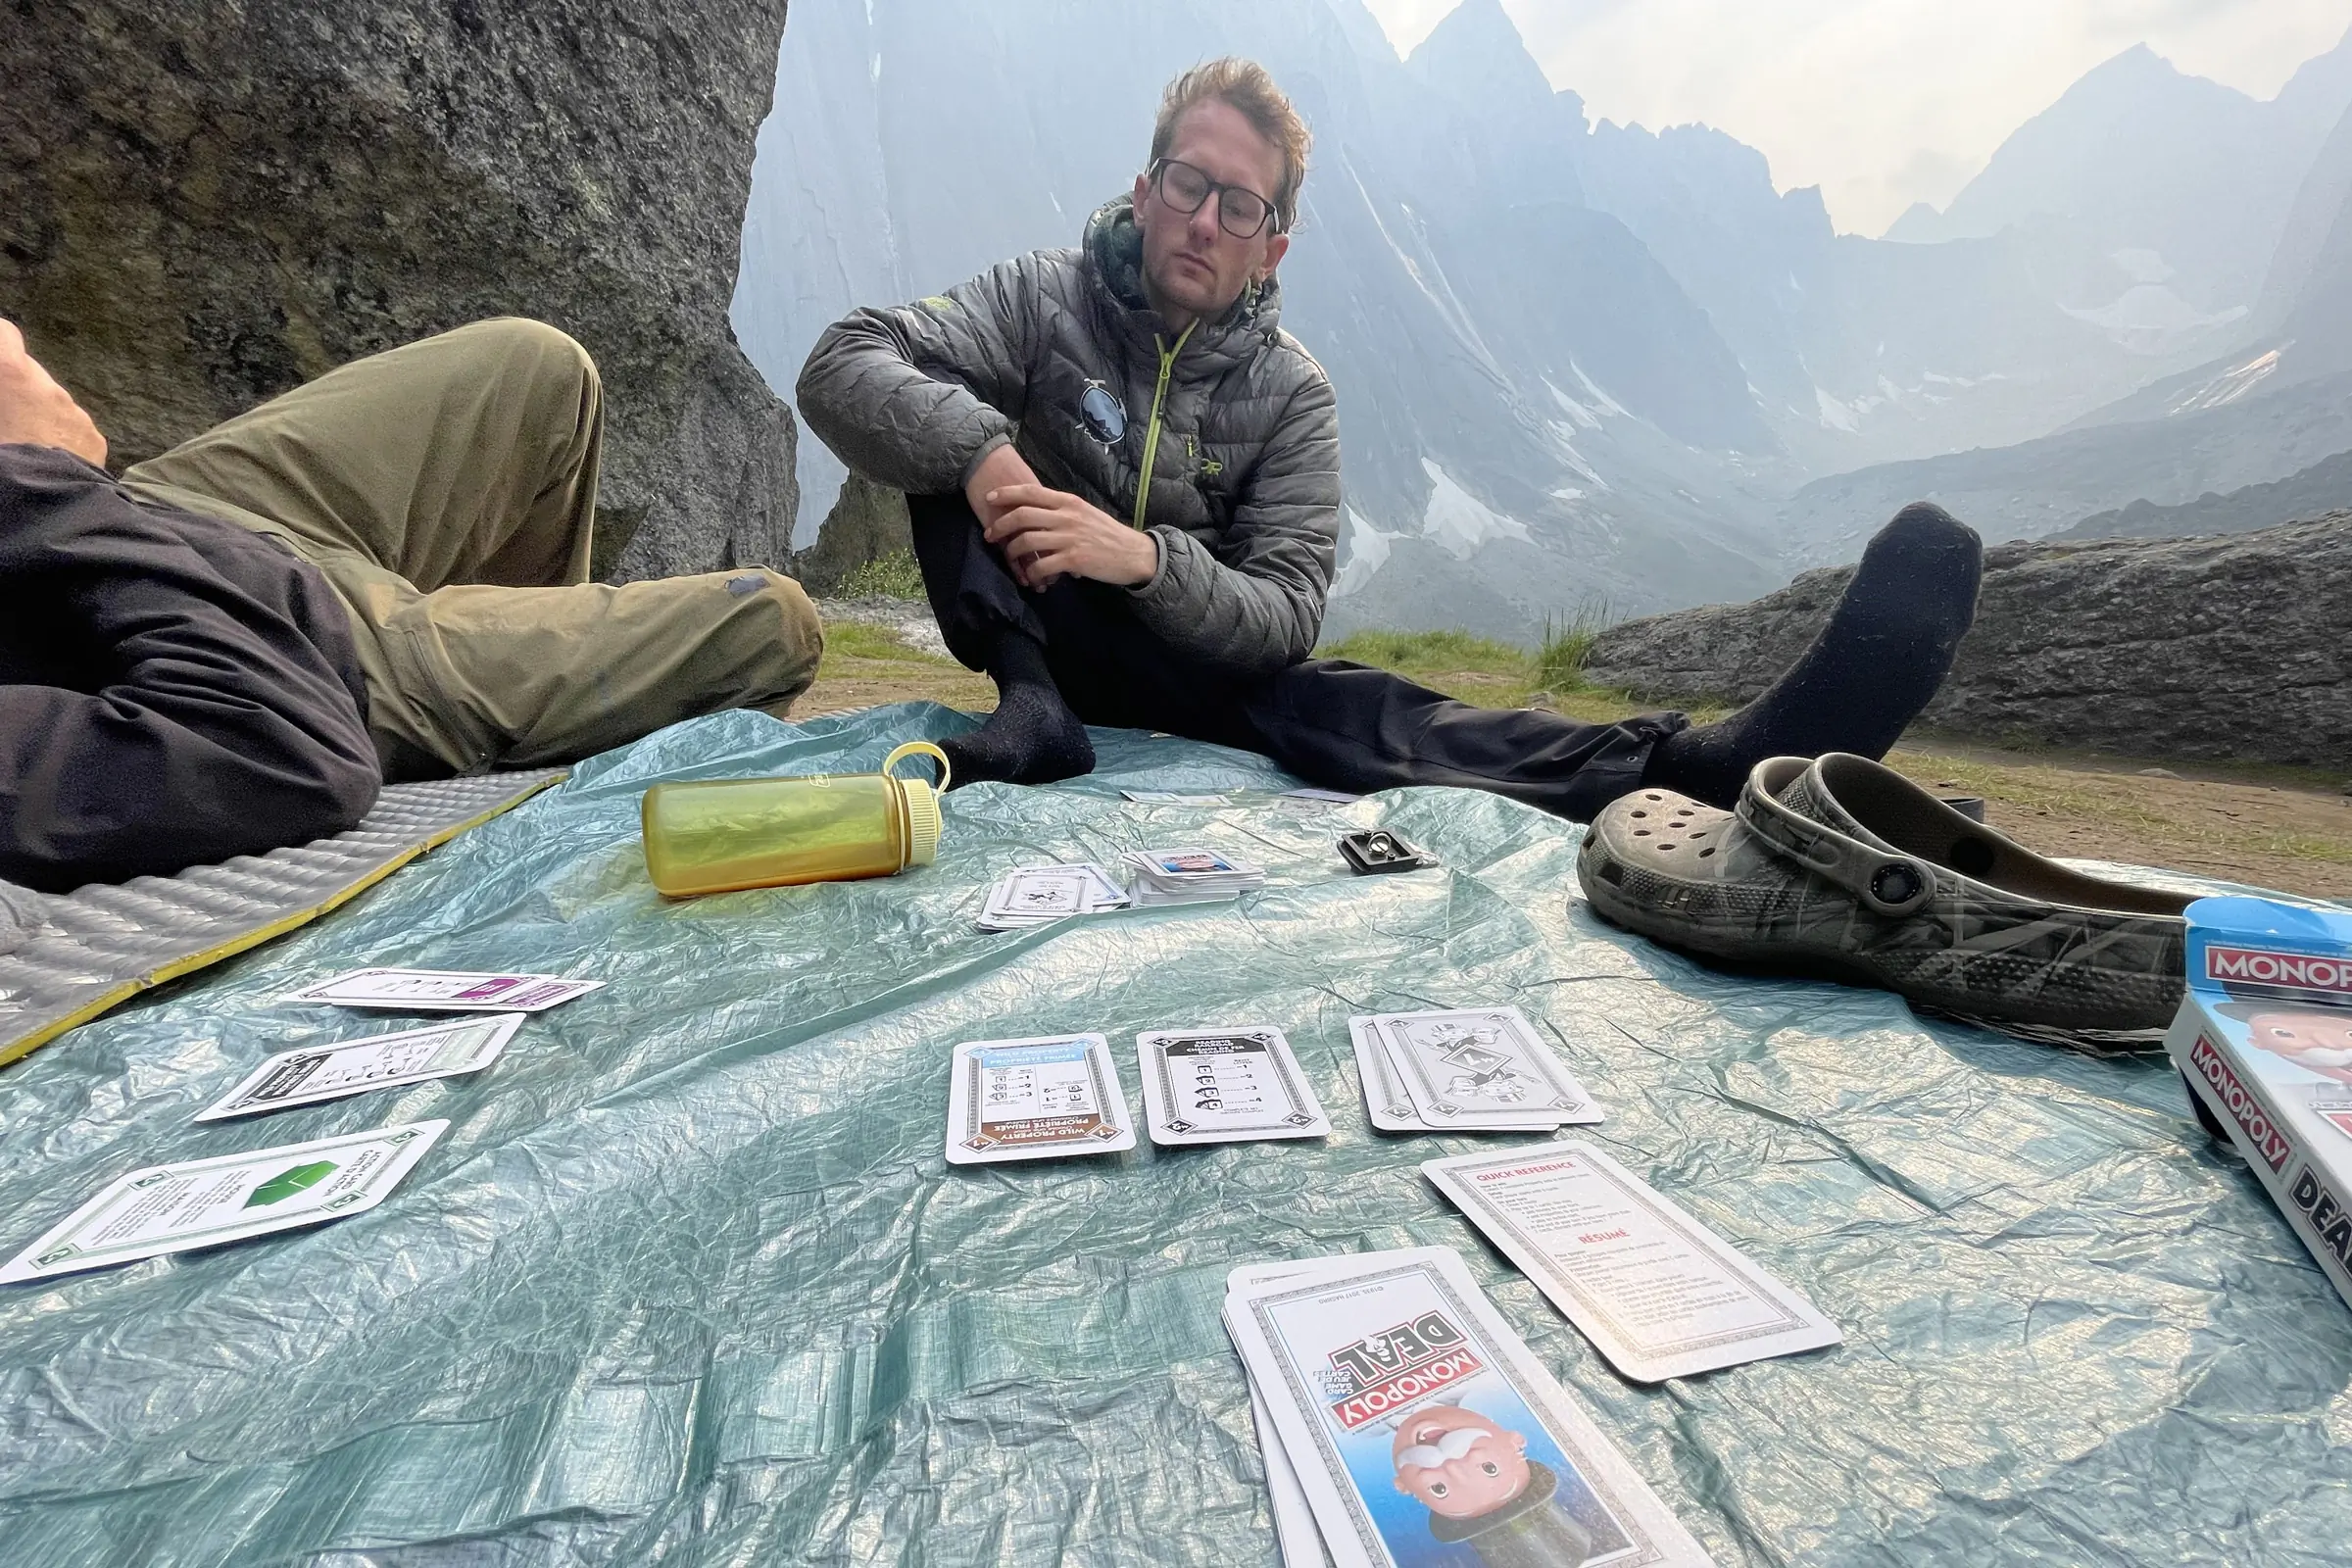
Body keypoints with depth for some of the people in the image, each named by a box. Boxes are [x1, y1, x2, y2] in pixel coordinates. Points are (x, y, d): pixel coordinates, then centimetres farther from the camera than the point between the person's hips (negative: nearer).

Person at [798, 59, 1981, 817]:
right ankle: (1032, 707, -34)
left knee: (1341, 708, -32)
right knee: (955, 418, -17)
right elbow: (843, 366, -11)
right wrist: (976, 450, -33)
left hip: (1193, 654, -1)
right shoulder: (1045, 299, -4)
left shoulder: (1292, 394, -5)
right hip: (1039, 621, 2)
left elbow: (1285, 614, -15)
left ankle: (1706, 767, -46)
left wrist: (1146, 557, -33)